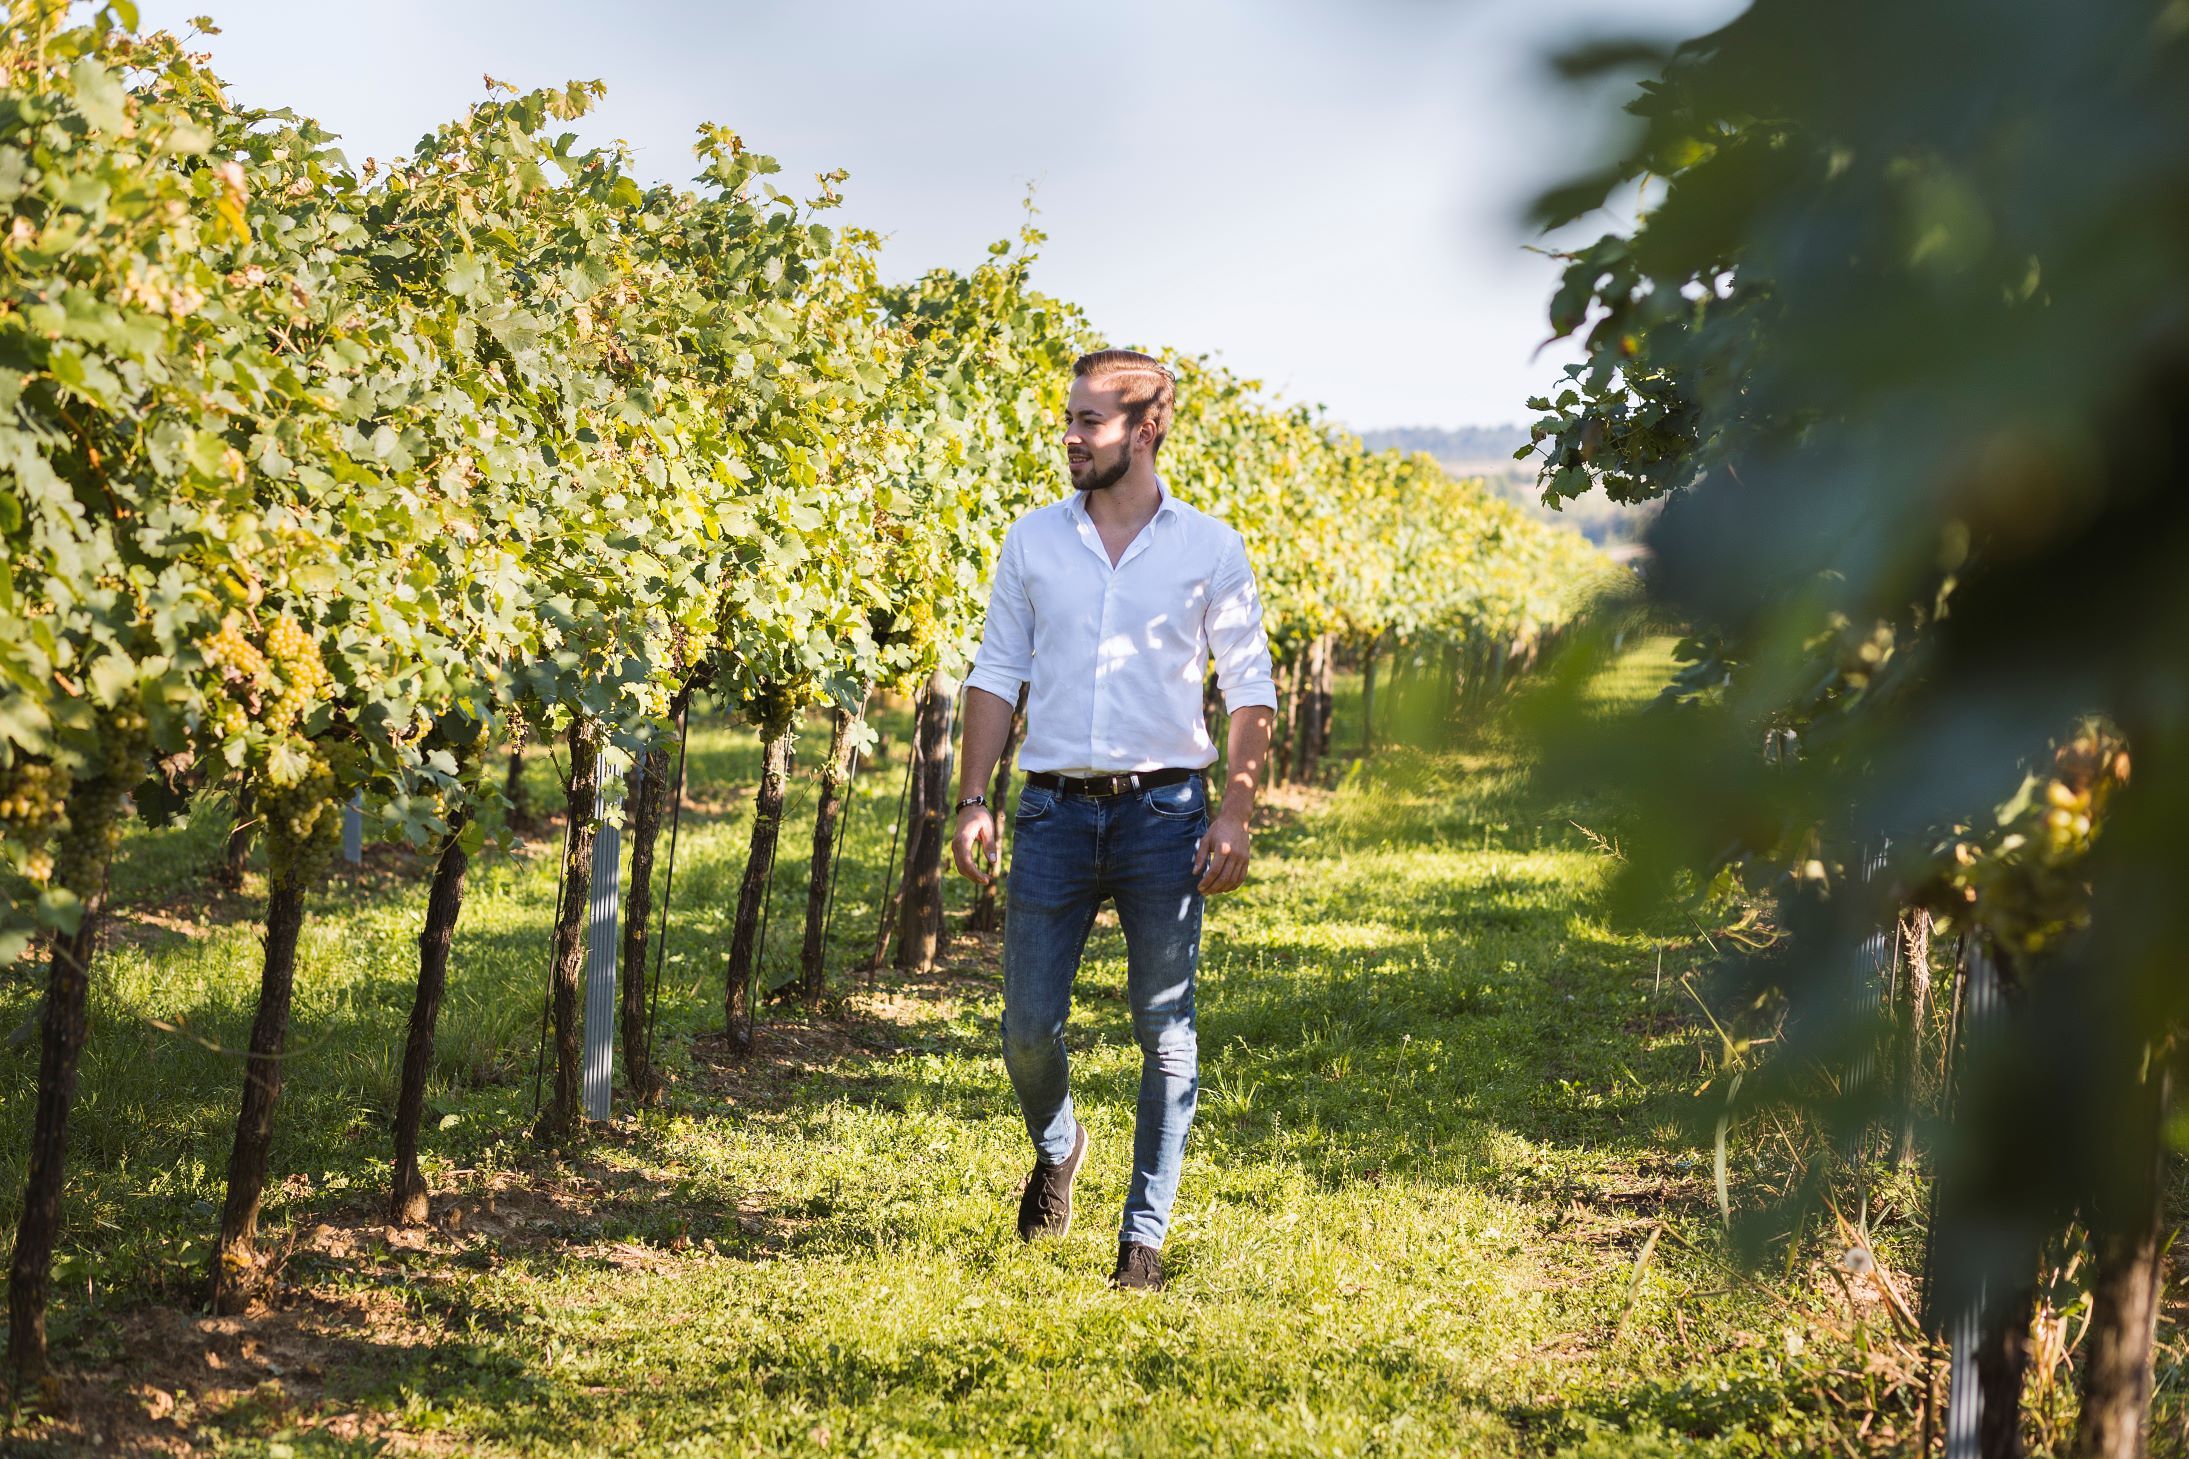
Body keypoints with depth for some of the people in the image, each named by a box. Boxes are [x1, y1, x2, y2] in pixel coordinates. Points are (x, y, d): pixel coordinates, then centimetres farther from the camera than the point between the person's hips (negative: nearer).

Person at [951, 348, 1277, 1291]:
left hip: (1164, 812, -2)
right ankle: (1056, 1149, 33)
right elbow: (997, 672, 9)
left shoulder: (1208, 548, 2)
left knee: (1166, 1037, 2)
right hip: (1055, 812, 2)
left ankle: (1144, 1235, 12)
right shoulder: (1033, 541, 7)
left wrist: (1235, 814, -6)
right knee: (1028, 1027, 1)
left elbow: (1249, 686, 3)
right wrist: (973, 800, 1)